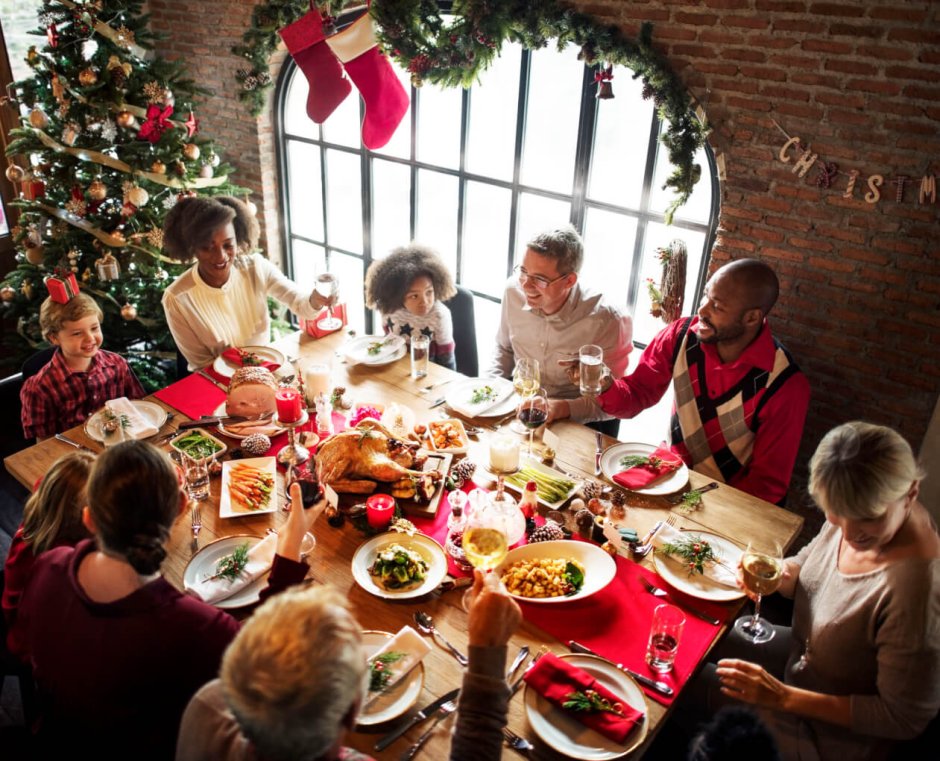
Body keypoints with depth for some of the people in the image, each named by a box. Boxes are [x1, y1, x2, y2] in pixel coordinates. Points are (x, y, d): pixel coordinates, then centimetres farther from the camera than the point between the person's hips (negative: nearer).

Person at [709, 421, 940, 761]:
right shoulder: (860, 510, -17)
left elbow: (905, 719, -26)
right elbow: (810, 562, 3)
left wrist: (782, 697, -26)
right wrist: (778, 575, -20)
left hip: (834, 731, -6)